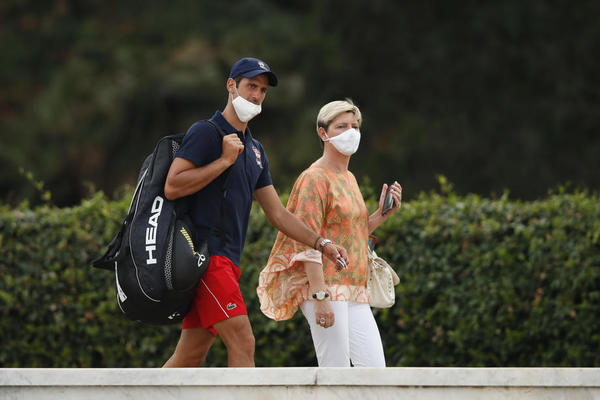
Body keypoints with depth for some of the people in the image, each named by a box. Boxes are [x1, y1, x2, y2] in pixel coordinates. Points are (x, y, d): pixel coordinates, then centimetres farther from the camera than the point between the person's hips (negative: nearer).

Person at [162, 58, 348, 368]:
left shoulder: (254, 150, 21)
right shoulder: (205, 133, -5)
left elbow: (276, 213, 22)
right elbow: (172, 187, -16)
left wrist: (321, 244, 12)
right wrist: (225, 160, -14)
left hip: (227, 260, 9)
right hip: (205, 252, -9)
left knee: (190, 358, 7)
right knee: (242, 343, -16)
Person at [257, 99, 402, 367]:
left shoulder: (349, 178, 20)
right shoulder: (315, 178, -7)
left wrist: (382, 214, 11)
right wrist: (320, 296, -22)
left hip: (354, 293, 9)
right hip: (325, 286, -9)